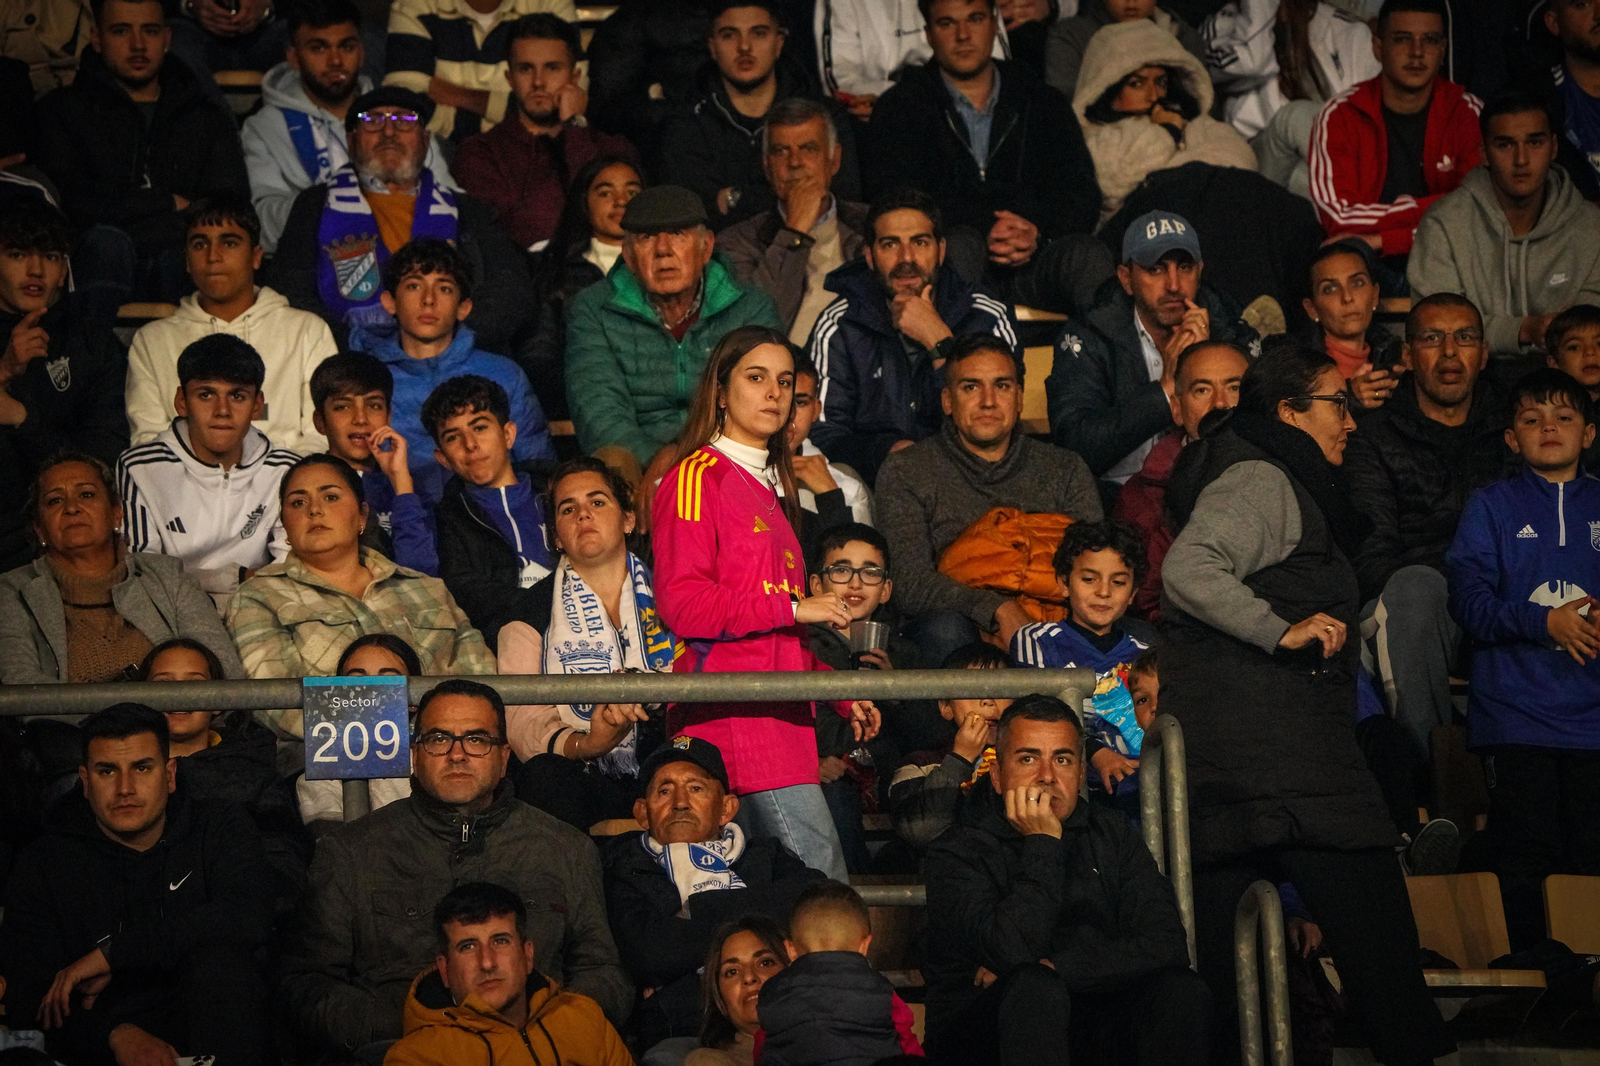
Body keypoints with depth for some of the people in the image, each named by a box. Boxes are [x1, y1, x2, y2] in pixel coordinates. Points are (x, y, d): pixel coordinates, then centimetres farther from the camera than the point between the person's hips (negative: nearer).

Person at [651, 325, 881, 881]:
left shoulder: (770, 485, 25)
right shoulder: (697, 479, -2)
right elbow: (682, 603, -12)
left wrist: (842, 694, 24)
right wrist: (793, 607, -12)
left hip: (778, 705, 8)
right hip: (730, 707, -8)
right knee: (817, 863, -16)